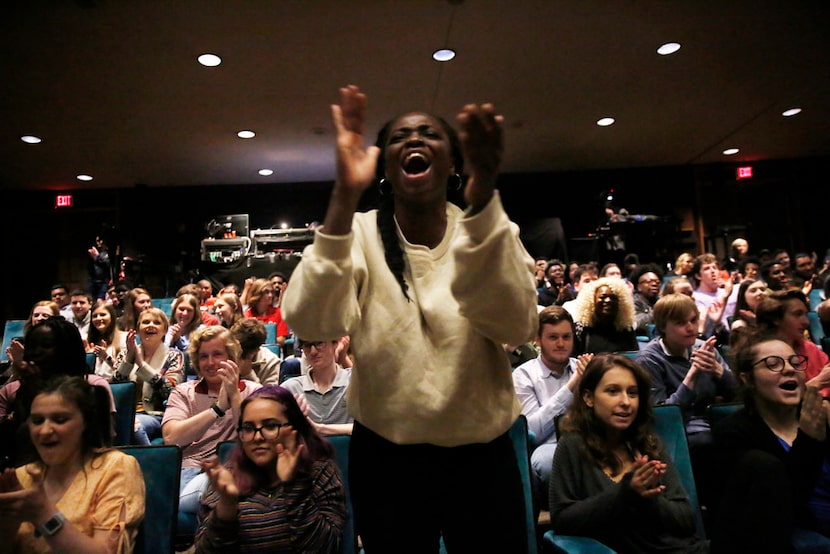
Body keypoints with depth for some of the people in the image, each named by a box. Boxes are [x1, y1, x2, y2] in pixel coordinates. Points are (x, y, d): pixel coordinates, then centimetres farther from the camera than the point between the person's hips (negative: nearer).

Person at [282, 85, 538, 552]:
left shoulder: (492, 228, -6)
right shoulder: (360, 232, -8)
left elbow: (517, 327, -25)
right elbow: (311, 322, -26)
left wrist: (483, 198, -35)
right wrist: (345, 196, -34)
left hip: (483, 455, 1)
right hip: (386, 457, 0)